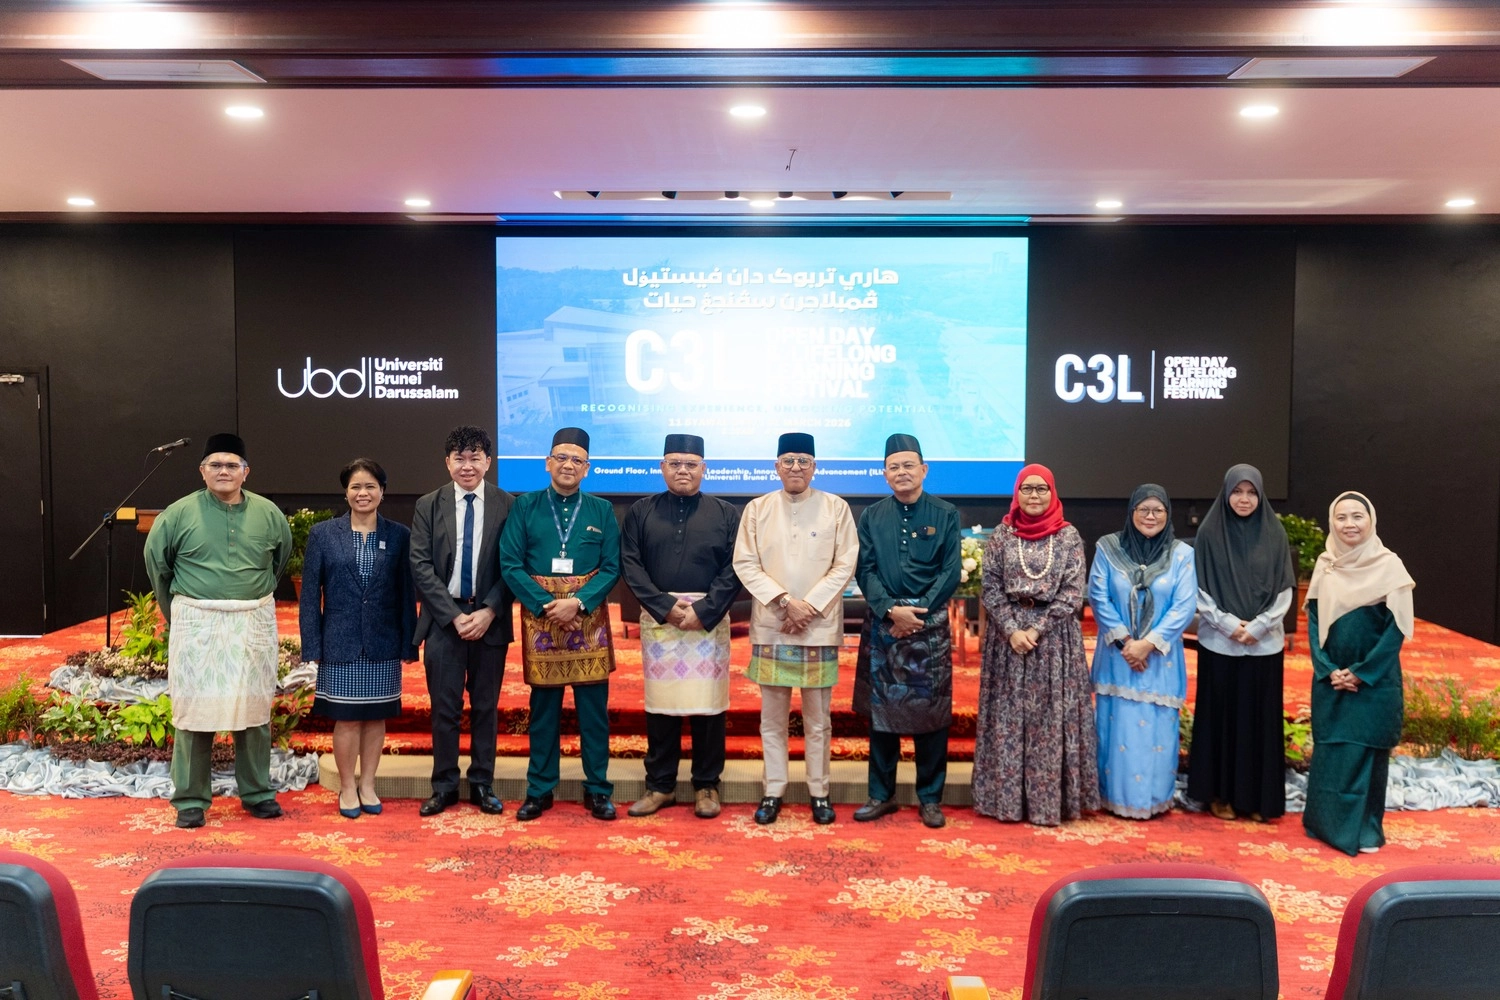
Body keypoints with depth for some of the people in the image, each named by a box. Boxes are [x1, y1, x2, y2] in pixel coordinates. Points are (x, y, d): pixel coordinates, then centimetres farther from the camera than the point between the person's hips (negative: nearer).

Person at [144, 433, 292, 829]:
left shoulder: (268, 513, 2)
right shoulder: (180, 513, -3)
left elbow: (281, 558, 17)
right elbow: (156, 561, 10)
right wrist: (176, 609, 16)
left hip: (254, 624, 2)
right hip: (197, 625, -2)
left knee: (255, 707, 9)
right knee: (194, 709, 2)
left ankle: (257, 792, 22)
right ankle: (190, 799, 14)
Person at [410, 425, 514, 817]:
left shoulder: (507, 505, -1)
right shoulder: (428, 506, 2)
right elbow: (421, 567, -2)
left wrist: (489, 611, -13)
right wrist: (455, 615, -10)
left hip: (489, 619, 0)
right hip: (444, 618, 0)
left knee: (486, 706, 8)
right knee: (444, 707, 5)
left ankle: (482, 784, 20)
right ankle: (444, 786, 18)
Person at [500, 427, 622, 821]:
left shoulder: (601, 510, 6)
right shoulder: (525, 507, 4)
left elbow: (611, 567, 0)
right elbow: (510, 564, -2)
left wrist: (578, 602, -14)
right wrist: (546, 604, -12)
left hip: (589, 617, 1)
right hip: (540, 616, 0)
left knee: (594, 707, 4)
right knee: (543, 707, 7)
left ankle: (597, 789, 15)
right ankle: (539, 790, 18)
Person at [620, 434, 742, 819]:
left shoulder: (726, 514, 5)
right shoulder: (641, 512, 7)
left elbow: (733, 569, -2)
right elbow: (630, 565, 0)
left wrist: (703, 611, -13)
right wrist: (665, 606, -11)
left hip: (709, 620, -1)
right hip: (658, 619, 1)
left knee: (708, 702, 3)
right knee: (660, 702, 6)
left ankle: (707, 785, 16)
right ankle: (660, 784, 18)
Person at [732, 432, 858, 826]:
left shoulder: (836, 508, 1)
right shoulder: (757, 509, 4)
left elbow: (845, 564, -1)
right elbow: (745, 564, 0)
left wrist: (809, 607, -10)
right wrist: (785, 600, -12)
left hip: (820, 628, -1)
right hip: (770, 627, 1)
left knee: (818, 719, 6)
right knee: (772, 717, 8)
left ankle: (819, 793, 18)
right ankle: (773, 793, 18)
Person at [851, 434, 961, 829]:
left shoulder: (946, 514, 2)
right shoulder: (871, 516, 6)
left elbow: (951, 572, -3)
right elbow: (865, 570, 1)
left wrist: (917, 611, -13)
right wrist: (891, 610, -14)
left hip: (930, 625, -1)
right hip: (881, 625, 2)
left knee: (931, 712, 3)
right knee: (881, 710, 6)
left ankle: (930, 798, 16)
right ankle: (881, 794, 18)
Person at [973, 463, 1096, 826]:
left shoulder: (1069, 536, 1)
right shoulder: (1001, 535, 4)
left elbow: (1072, 592, -3)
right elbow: (990, 588, 1)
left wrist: (1037, 630, -12)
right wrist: (1013, 630, -11)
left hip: (1055, 638, -1)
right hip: (1008, 635, 1)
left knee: (1053, 718, 1)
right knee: (1008, 719, 3)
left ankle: (1049, 800, 9)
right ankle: (1007, 799, 11)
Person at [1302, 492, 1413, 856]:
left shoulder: (1389, 565, -7)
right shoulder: (1325, 565, 4)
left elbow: (1397, 627, -9)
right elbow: (1313, 620, 4)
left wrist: (1362, 672, -13)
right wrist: (1328, 669, -8)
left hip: (1374, 679, -3)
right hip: (1330, 678, 3)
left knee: (1366, 751, 2)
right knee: (1328, 751, 8)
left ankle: (1365, 828, 15)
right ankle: (1326, 822, 21)